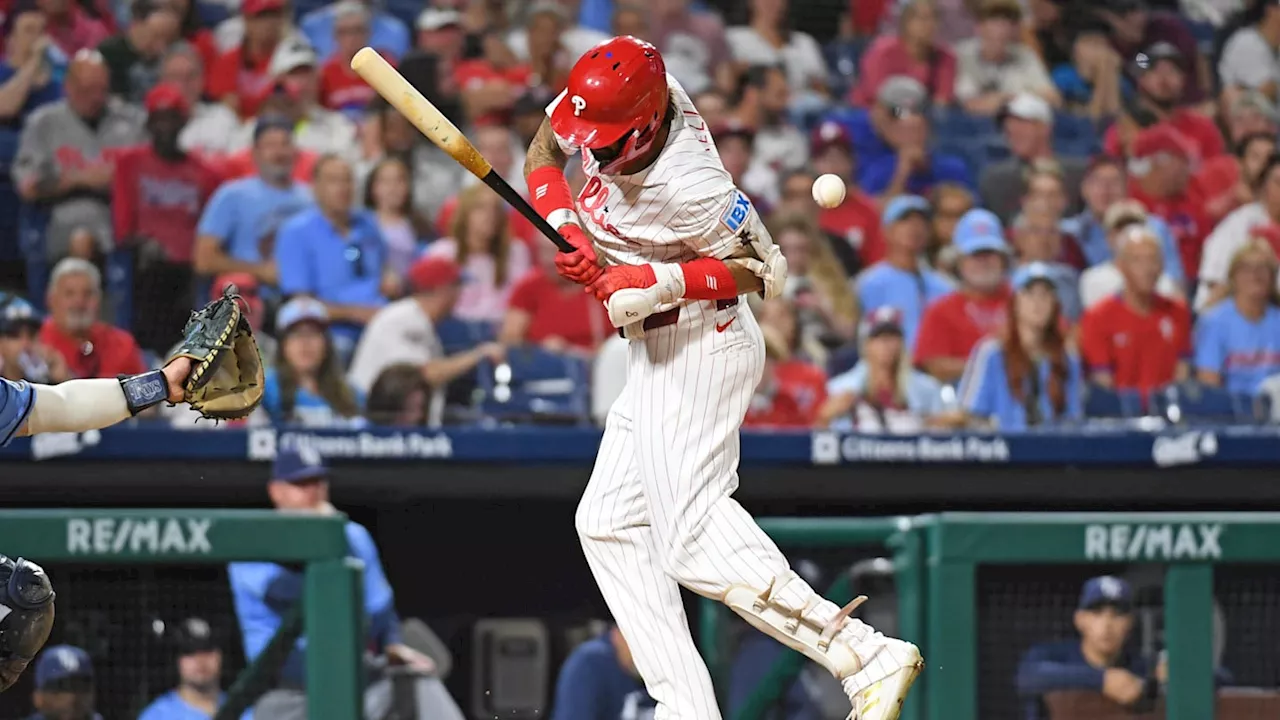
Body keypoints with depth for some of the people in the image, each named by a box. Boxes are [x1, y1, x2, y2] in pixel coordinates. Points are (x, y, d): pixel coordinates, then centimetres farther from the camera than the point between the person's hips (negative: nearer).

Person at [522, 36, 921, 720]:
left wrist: (661, 282, -27)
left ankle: (867, 658, -27)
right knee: (608, 524, 9)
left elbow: (764, 270, -17)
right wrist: (566, 227, -11)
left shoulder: (687, 186, -28)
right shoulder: (603, 105, -7)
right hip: (659, 354, 10)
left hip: (700, 347, -10)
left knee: (693, 540, -20)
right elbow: (543, 154, 8)